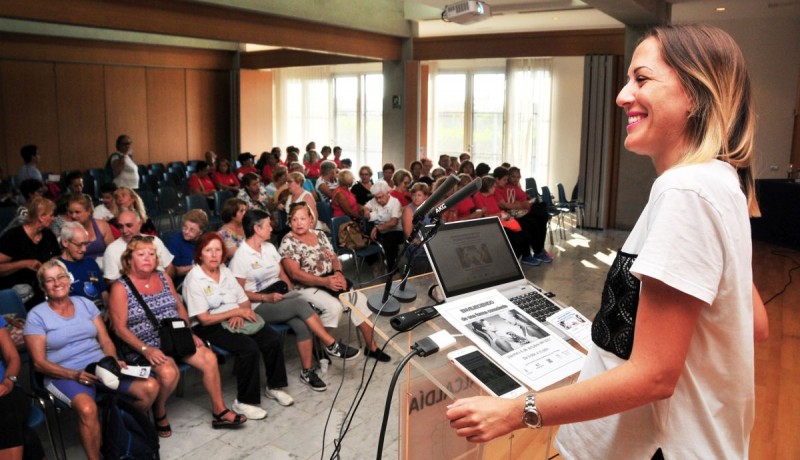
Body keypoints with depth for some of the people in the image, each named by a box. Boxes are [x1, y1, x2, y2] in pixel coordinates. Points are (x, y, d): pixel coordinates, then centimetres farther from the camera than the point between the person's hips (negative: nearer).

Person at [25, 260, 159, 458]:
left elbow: (105, 340, 11)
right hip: (64, 375, -4)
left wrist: (114, 361, -11)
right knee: (88, 408, -39)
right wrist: (74, 374, -19)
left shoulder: (85, 304, 11)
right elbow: (39, 363, -5)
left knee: (150, 386, -17)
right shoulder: (37, 316, -1)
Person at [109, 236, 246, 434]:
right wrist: (146, 350, -22)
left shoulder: (164, 278, 10)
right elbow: (120, 328, -11)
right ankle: (159, 414, -3)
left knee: (209, 358, -16)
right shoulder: (121, 288, -6)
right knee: (168, 371, -33)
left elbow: (180, 308, 17)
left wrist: (189, 334, 3)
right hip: (143, 347, -5)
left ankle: (219, 411, -4)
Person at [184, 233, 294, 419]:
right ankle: (244, 402, -14)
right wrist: (236, 311, -16)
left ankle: (274, 386, 8)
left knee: (274, 340, -13)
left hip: (235, 320, 6)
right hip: (209, 328, -6)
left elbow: (245, 301, 11)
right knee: (249, 348, -30)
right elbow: (204, 319, -15)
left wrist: (240, 315, -11)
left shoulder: (226, 271, 9)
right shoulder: (194, 279, -11)